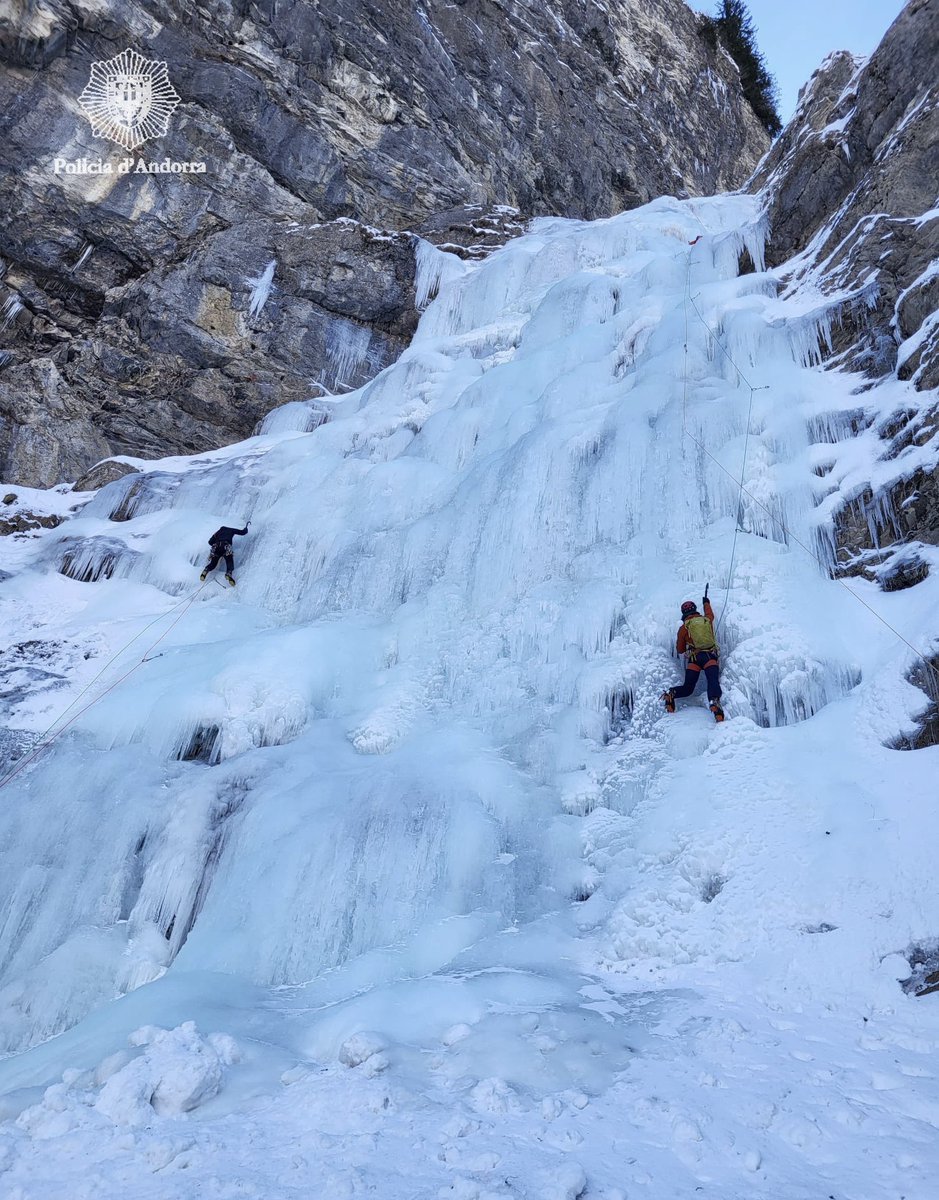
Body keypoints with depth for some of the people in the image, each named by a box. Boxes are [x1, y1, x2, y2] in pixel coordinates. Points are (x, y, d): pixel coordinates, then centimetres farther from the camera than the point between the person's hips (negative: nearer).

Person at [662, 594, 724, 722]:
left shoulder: (684, 628, 11)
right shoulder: (707, 620, 17)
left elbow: (680, 650, 19)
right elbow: (710, 613, 45)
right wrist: (706, 602, 64)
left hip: (694, 658, 0)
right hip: (711, 657, 0)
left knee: (687, 688, 4)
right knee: (713, 681, -19)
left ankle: (671, 694, -24)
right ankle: (714, 702, -48)